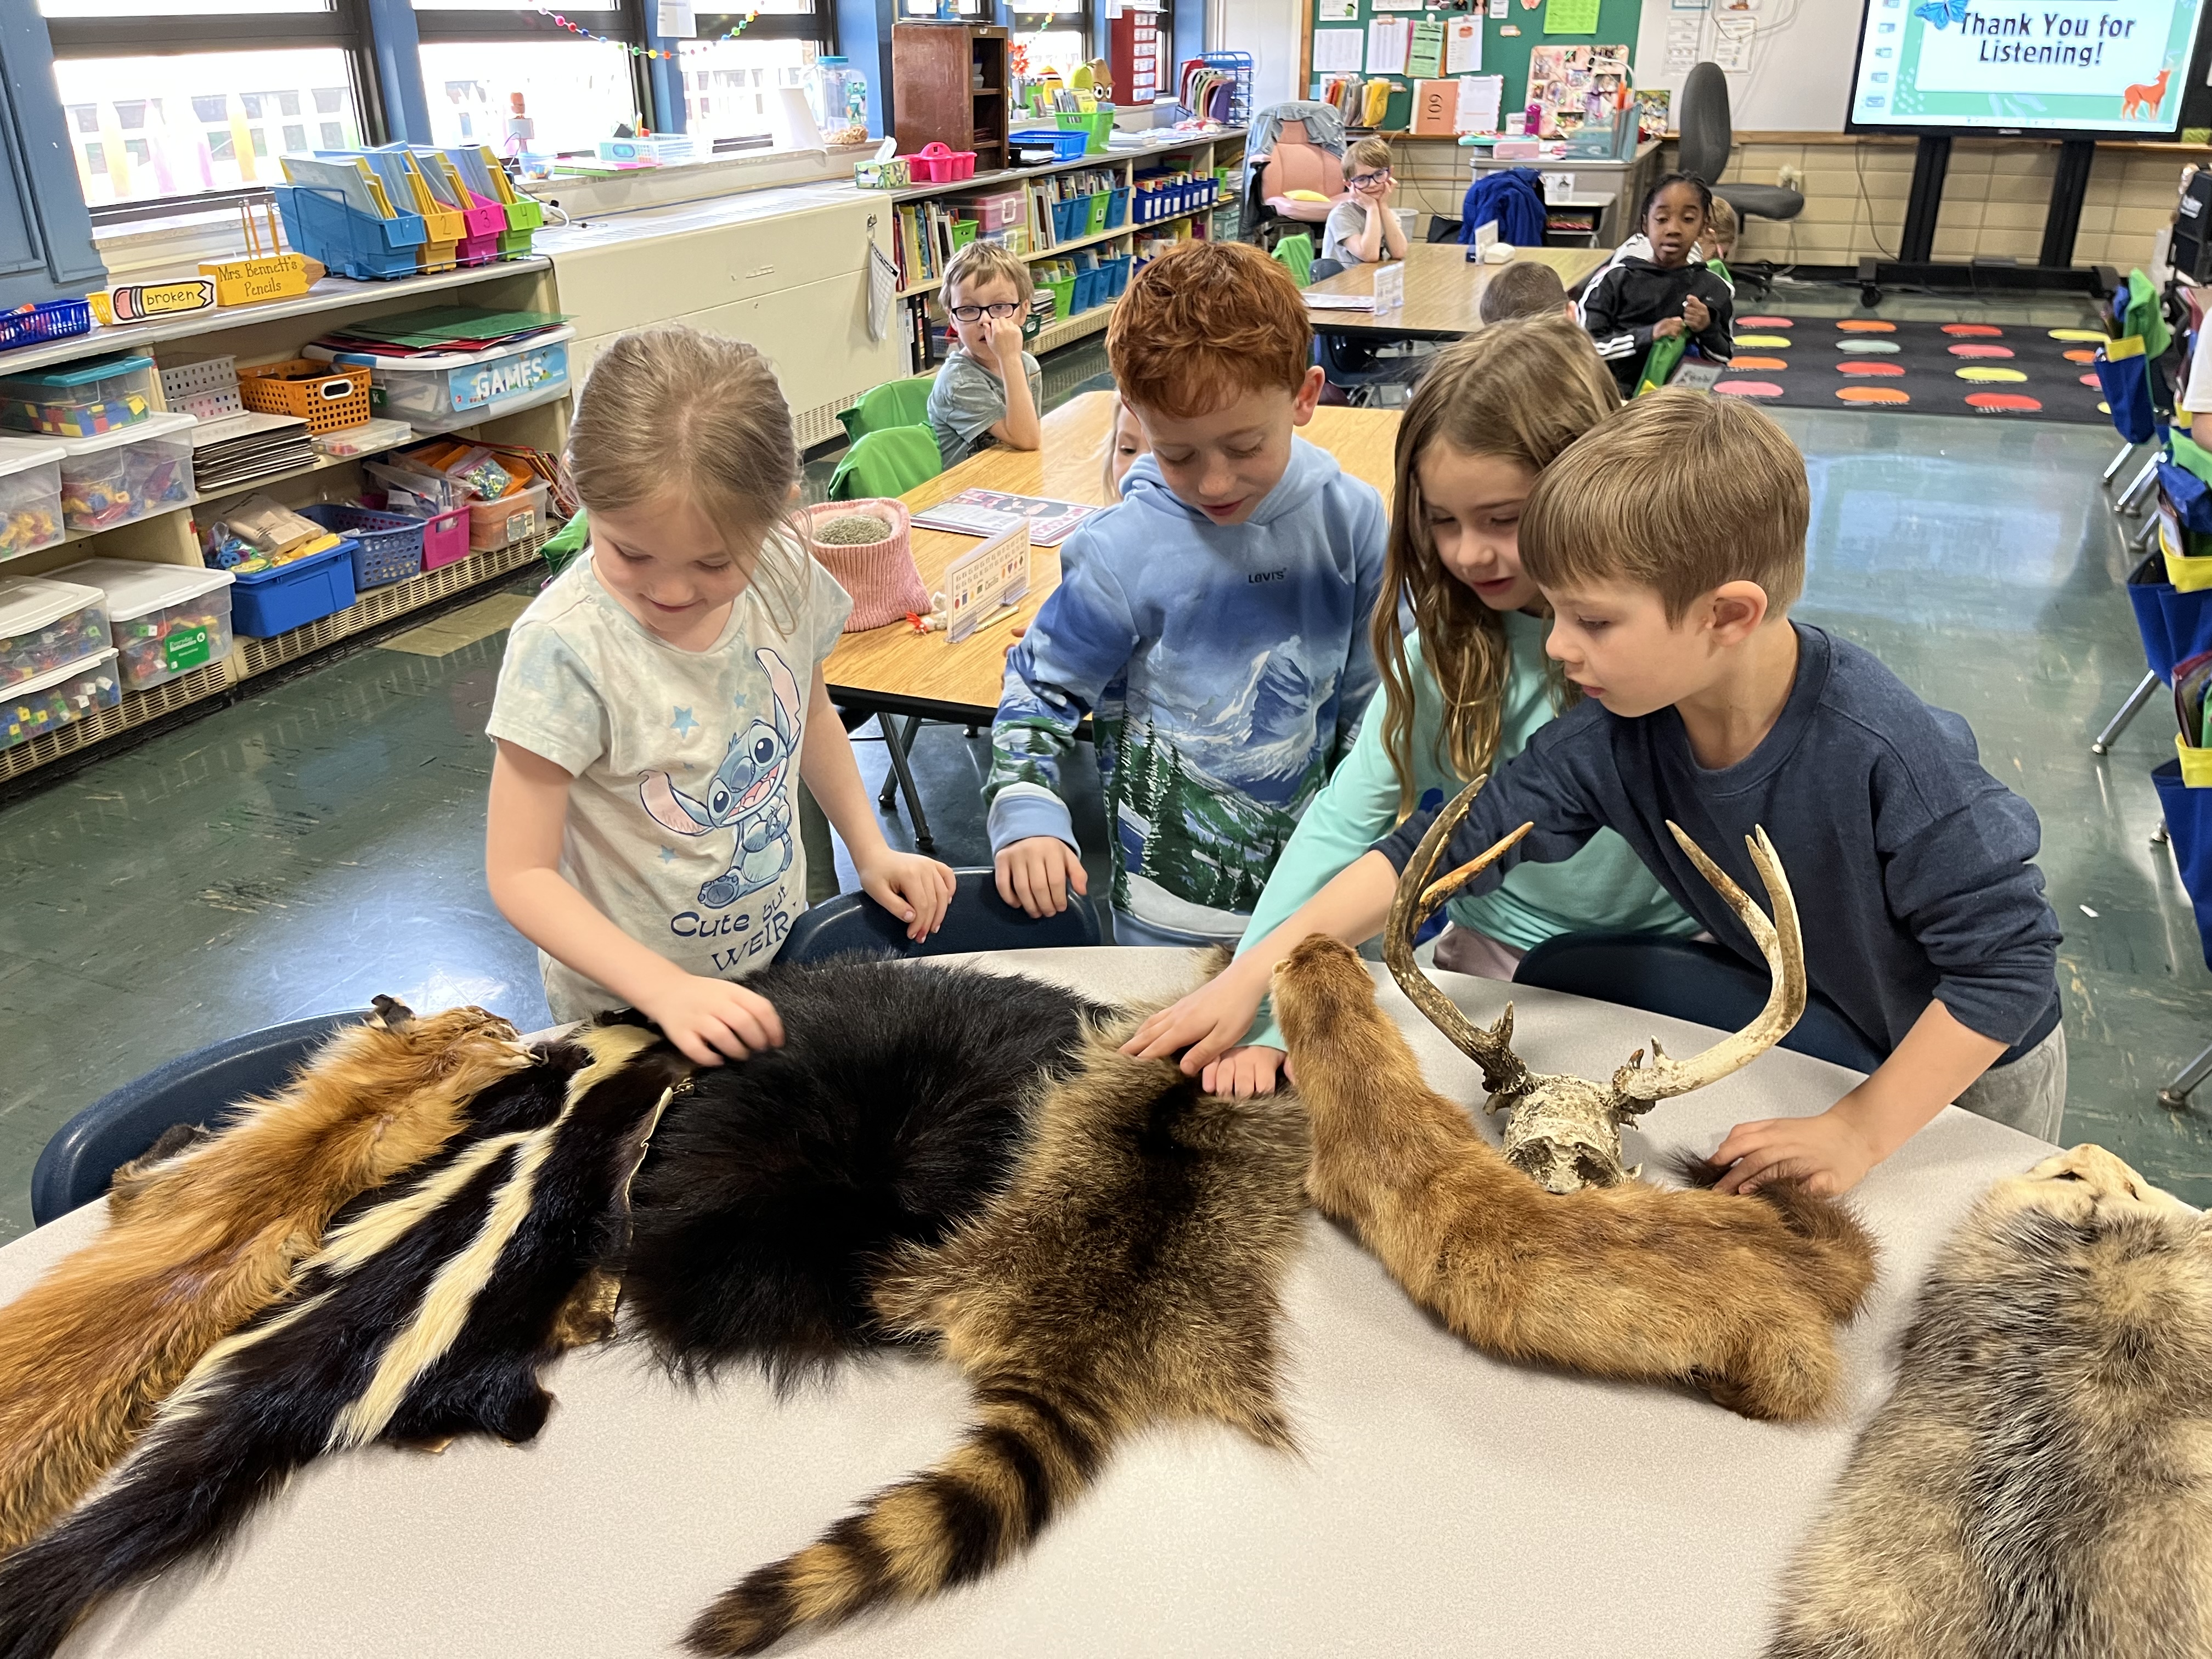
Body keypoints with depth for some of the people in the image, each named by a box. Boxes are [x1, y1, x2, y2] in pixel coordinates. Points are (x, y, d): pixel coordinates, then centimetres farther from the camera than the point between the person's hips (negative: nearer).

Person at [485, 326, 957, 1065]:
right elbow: (520, 872, -23)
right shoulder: (564, 649, -28)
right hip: (628, 1004, -5)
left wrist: (872, 851, 2)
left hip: (778, 953, 5)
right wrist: (667, 990, -32)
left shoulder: (786, 576, -13)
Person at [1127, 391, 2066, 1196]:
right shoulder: (1613, 735, -23)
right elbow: (1453, 844, -20)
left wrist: (1859, 1131, -32)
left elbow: (2009, 958, -31)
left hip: (1966, 1073, -3)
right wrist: (1253, 977, -25)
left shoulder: (1884, 753, -38)